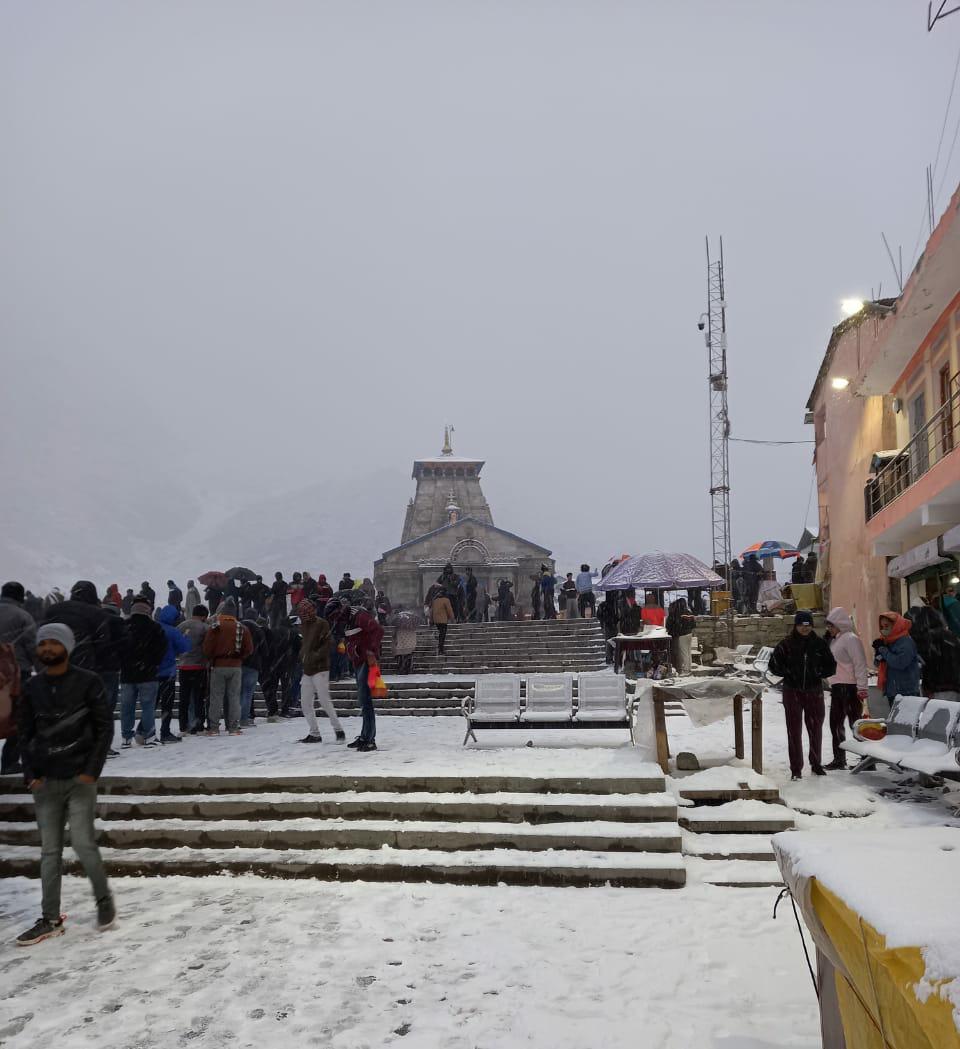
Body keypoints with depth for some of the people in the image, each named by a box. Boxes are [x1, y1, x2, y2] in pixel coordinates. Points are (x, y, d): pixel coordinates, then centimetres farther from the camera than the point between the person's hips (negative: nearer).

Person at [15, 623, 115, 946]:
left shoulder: (88, 682, -4)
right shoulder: (32, 688, 6)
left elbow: (105, 728, -4)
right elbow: (25, 733, 11)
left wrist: (92, 771, -11)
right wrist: (30, 774, 0)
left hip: (79, 778, -4)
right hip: (45, 781, 4)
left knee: (83, 844, -6)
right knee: (50, 851, 7)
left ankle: (104, 899, 17)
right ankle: (51, 920, 14)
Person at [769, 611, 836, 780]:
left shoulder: (819, 643, 1)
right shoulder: (786, 644, -3)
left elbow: (831, 667, 7)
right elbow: (774, 666, 1)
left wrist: (818, 673, -7)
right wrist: (789, 674, -10)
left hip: (814, 691, 2)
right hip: (792, 692, -2)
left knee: (816, 729, 11)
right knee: (794, 730, -1)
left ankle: (816, 764, 28)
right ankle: (796, 769, 6)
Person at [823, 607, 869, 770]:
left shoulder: (851, 639, -12)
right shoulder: (835, 640, 16)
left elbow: (860, 664, -18)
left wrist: (861, 688, -22)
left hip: (849, 688, -10)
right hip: (837, 687, 10)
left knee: (856, 725, -5)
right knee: (835, 724, 14)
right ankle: (839, 759, 23)